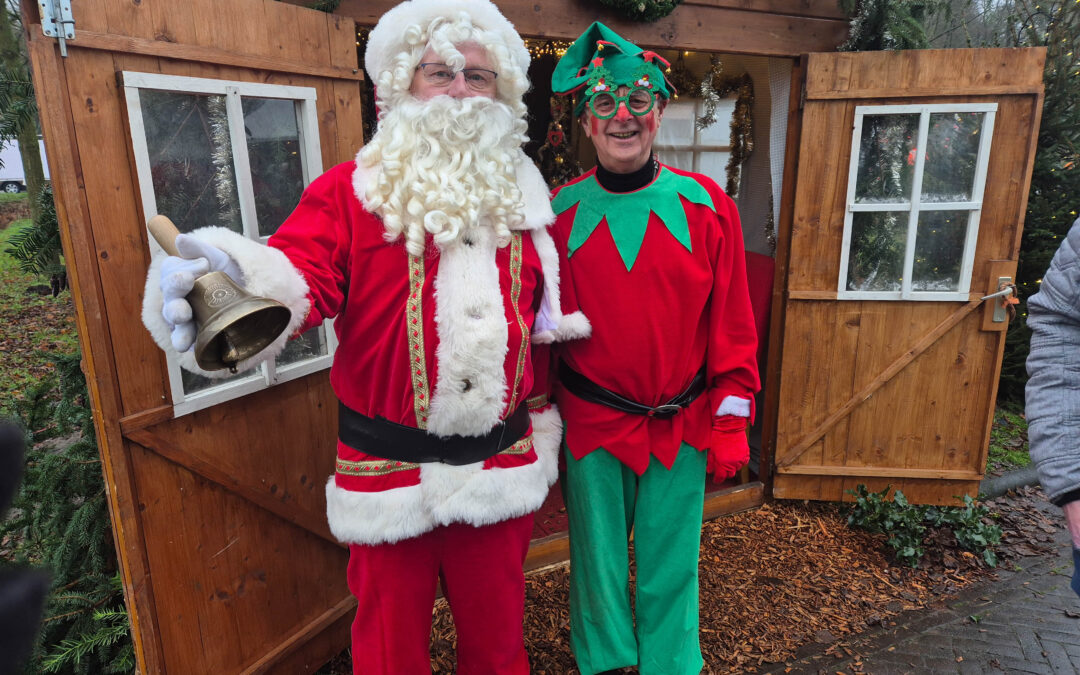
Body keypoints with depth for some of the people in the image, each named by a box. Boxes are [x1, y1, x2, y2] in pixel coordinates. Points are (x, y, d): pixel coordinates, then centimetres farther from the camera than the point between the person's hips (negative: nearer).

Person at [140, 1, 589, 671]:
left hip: (502, 466, 3)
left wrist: (541, 413, 13)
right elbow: (299, 278, -21)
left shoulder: (523, 200, 6)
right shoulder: (349, 191, -4)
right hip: (390, 468, -2)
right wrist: (234, 281, -43)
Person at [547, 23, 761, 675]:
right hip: (590, 425, 1)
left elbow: (732, 323, -1)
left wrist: (731, 422, -2)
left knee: (670, 565, 16)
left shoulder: (706, 206, -5)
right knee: (597, 560, 18)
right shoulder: (561, 212, -4)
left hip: (682, 427, 0)